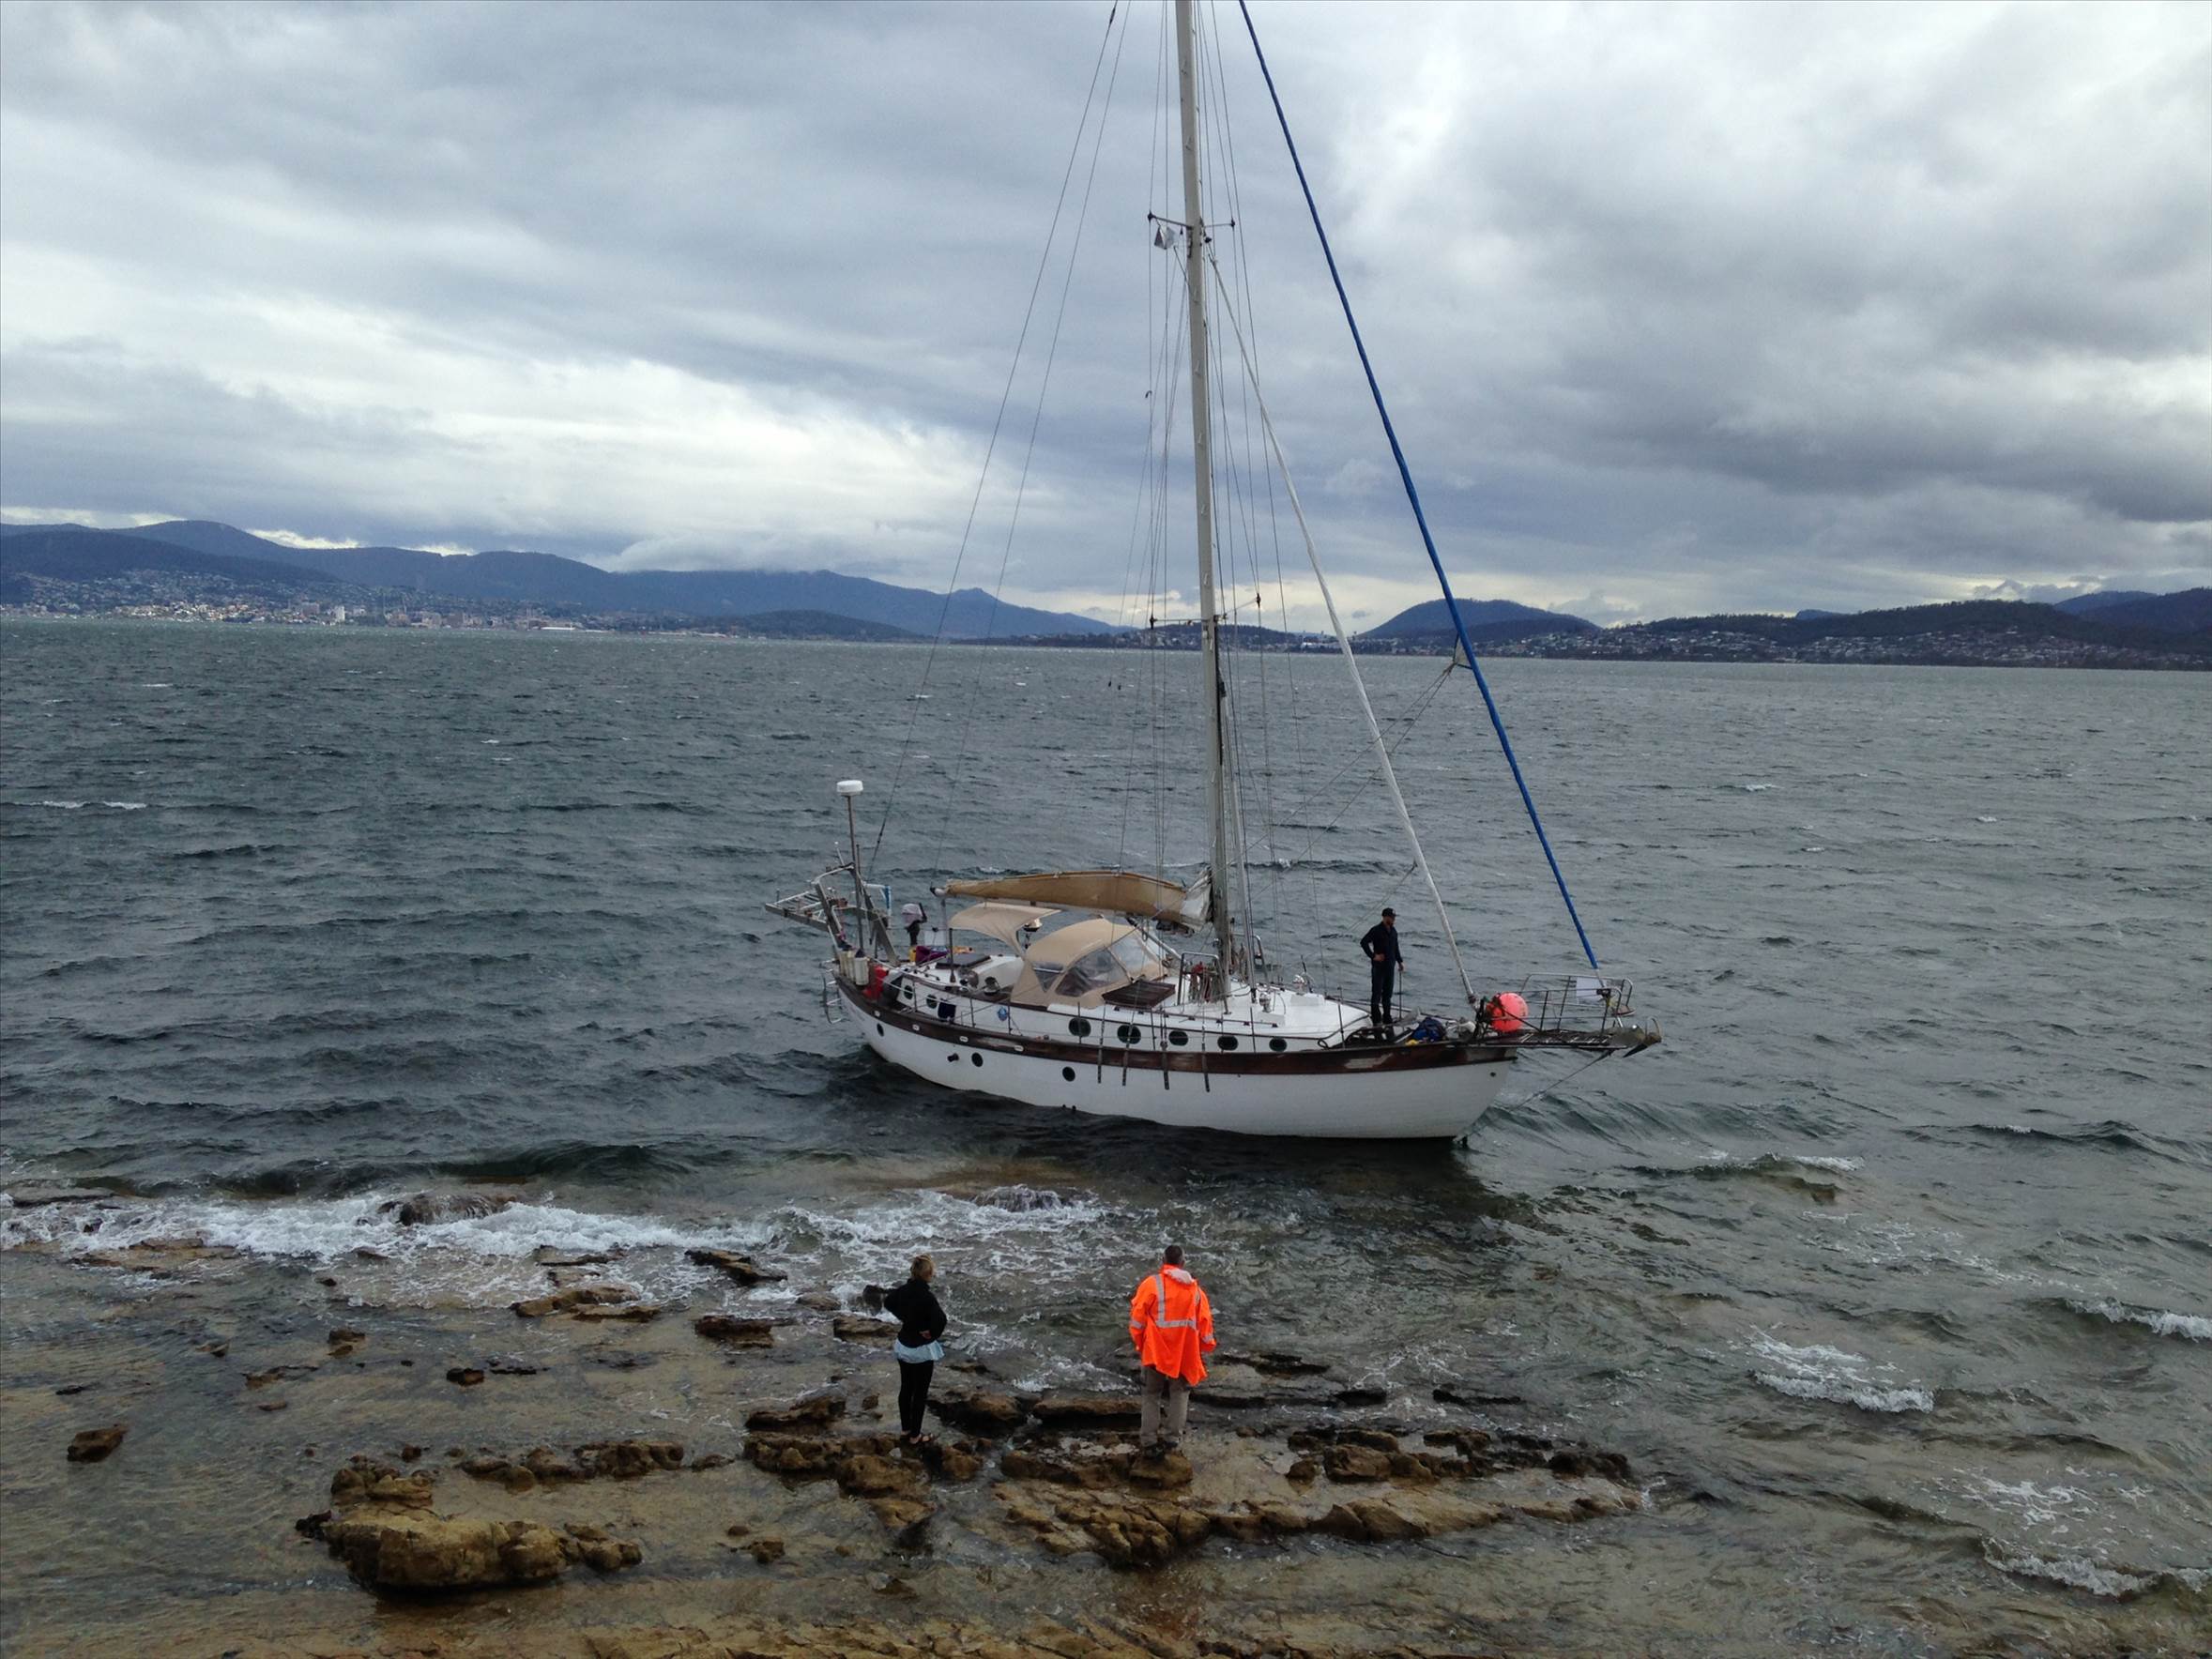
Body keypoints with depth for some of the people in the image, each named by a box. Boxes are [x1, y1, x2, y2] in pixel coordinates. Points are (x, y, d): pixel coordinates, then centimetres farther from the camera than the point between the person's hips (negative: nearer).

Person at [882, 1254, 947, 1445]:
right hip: (922, 1350, -7)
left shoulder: (904, 1290, -5)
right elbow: (940, 1319, -39)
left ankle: (905, 1429, 34)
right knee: (920, 1393, 8)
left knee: (906, 1388, 20)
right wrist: (934, 1334, -18)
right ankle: (915, 1436, 18)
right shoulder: (927, 1296, -27)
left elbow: (888, 1302, 15)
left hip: (903, 1345, 7)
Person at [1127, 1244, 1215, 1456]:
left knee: (1152, 1395, 10)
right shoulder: (1195, 1289, 4)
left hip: (1156, 1351, -2)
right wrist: (1204, 1352, 15)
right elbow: (1205, 1322, 6)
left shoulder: (1152, 1283, -7)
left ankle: (1148, 1442, 7)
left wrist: (1139, 1343, 8)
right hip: (1185, 1353, 2)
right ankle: (1172, 1438, 10)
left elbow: (1137, 1318, -6)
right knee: (1180, 1393, 16)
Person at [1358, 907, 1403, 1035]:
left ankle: (1386, 1019, 20)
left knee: (1387, 994, 12)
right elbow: (1363, 942, -13)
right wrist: (1373, 956, -15)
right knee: (1376, 994, -5)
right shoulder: (1376, 930, -12)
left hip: (1390, 966, 7)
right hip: (1378, 966, -7)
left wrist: (1400, 961, 13)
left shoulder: (1393, 931, 11)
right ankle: (1376, 1021, -3)